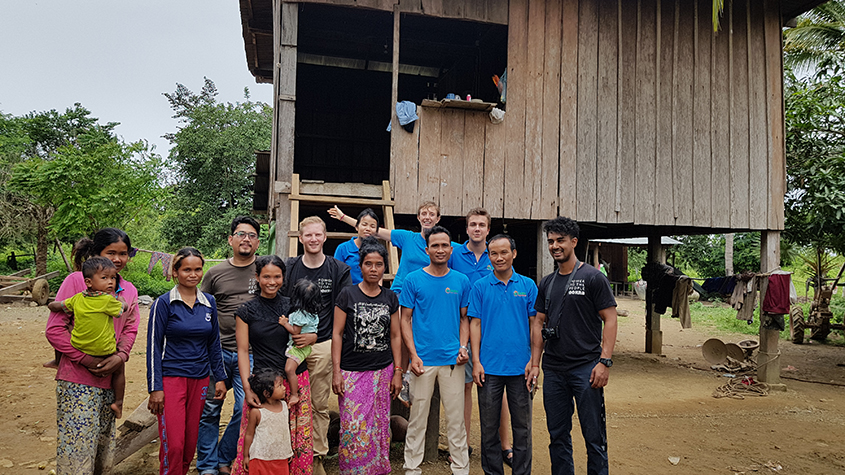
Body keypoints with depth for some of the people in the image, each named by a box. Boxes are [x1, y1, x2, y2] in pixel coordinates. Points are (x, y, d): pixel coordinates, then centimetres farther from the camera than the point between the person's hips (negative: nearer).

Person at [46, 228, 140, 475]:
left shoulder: (129, 291, 9)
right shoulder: (76, 281, -6)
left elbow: (130, 329, 9)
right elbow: (54, 329, -9)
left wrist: (120, 356, -11)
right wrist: (87, 359, -14)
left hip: (110, 380, 5)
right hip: (77, 379, -5)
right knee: (77, 452, -3)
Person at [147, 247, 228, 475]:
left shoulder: (209, 302, 7)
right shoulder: (164, 303, -6)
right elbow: (153, 346, -5)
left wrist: (220, 378, 11)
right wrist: (155, 388, -9)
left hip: (200, 379, 4)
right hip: (171, 379, -4)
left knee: (191, 442, 10)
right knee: (173, 444, -6)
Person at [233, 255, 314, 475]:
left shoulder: (292, 305, 6)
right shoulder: (246, 311, 0)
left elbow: (311, 331, 18)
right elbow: (242, 351, -2)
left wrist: (310, 338, -7)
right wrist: (247, 388, -11)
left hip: (297, 379, 2)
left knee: (299, 436, 6)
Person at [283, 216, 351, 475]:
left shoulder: (339, 269, 4)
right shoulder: (289, 267, 6)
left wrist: (338, 343, -6)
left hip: (323, 345, -1)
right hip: (291, 344, 1)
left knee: (320, 404, 5)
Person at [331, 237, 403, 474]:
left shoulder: (390, 298, 7)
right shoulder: (347, 295, -2)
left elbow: (395, 336, 9)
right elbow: (337, 334, -2)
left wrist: (397, 372, 5)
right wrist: (336, 372, -7)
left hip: (383, 370, 3)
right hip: (352, 371, -2)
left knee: (379, 426, 7)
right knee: (353, 427, -4)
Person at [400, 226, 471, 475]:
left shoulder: (461, 281, 7)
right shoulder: (413, 279, 0)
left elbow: (464, 318, 13)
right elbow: (406, 319, 1)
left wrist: (463, 347, -2)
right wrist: (413, 355, -7)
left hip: (453, 360, 2)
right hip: (423, 359, -1)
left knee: (456, 418, 8)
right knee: (417, 418, 7)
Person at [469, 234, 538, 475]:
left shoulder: (528, 285, 4)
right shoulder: (480, 287, 2)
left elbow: (534, 324, 6)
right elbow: (475, 323, 1)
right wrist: (476, 361, -5)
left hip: (520, 367, 1)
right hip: (489, 367, 0)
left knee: (522, 425, 9)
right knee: (489, 425, 9)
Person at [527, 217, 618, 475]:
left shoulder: (593, 277, -3)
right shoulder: (546, 283, 13)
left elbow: (610, 320, -6)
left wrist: (605, 361, -14)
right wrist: (535, 362, 8)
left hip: (586, 367, -5)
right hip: (553, 369, 5)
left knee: (594, 435, 0)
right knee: (558, 434, 13)